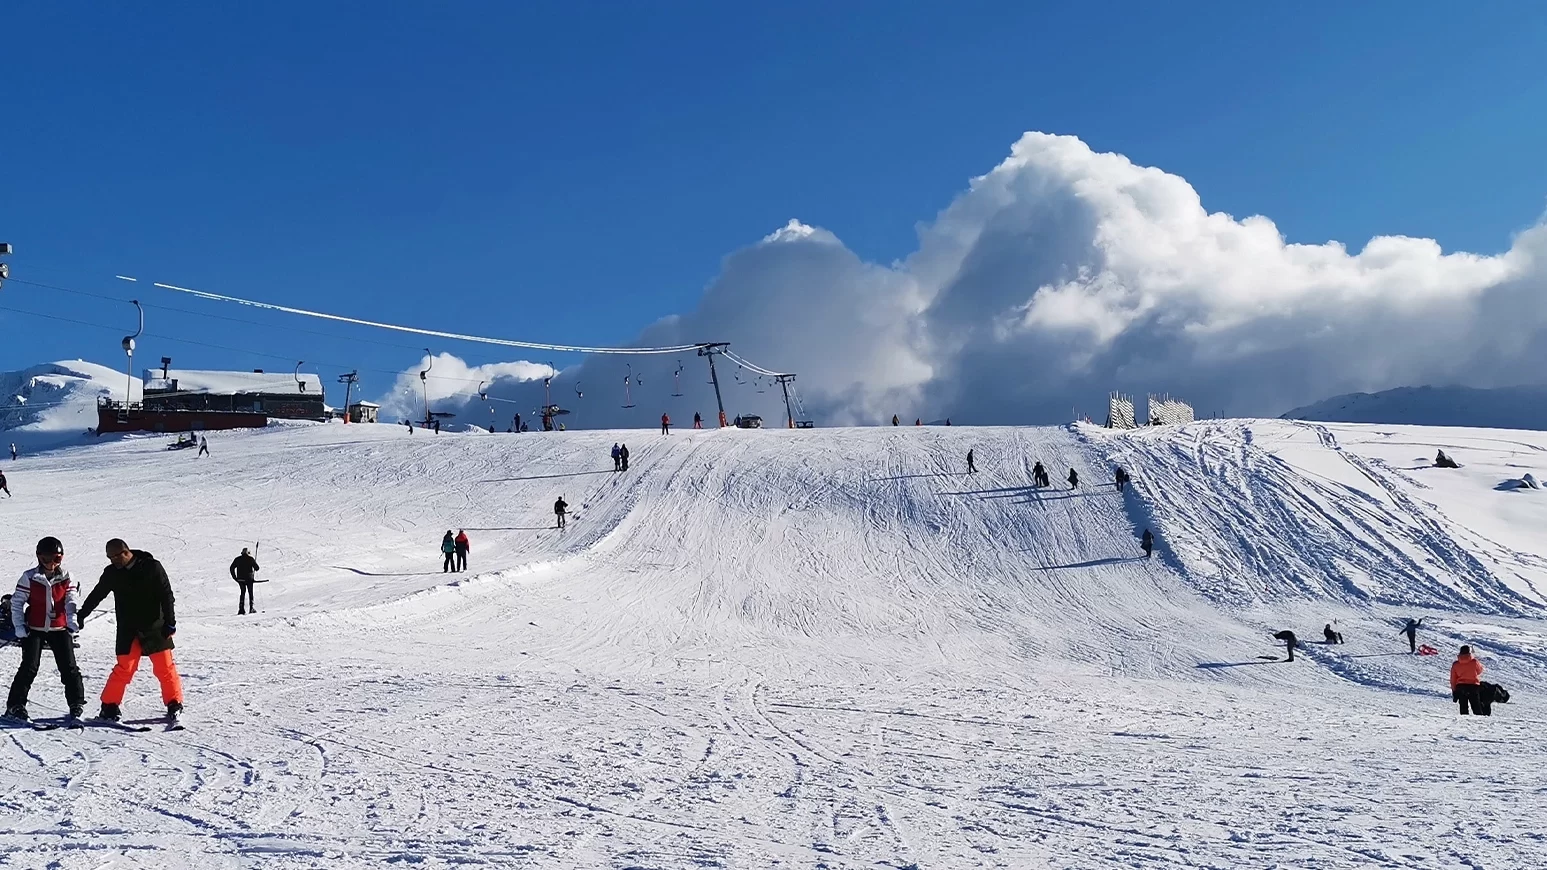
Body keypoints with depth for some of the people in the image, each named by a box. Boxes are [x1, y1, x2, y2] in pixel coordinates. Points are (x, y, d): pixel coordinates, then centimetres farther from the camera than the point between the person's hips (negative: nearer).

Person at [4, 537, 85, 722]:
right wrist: (19, 627, -7)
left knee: (69, 668, 0)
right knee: (29, 667, -8)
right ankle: (15, 705, 2)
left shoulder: (66, 578, 0)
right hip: (34, 630, -2)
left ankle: (77, 703, 11)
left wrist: (72, 621, -18)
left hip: (59, 629, 2)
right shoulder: (29, 577, -6)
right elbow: (16, 602, -2)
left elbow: (70, 602, -1)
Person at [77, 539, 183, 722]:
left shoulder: (152, 567, -10)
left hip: (155, 628, -2)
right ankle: (109, 705, 10)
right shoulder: (112, 573, 0)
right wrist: (81, 615, 17)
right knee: (124, 668, -2)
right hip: (128, 631, 2)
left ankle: (174, 704, 12)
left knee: (165, 667, 1)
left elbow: (166, 595, -8)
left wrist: (170, 622, -11)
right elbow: (97, 595, 14)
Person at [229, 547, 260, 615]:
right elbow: (257, 568, -3)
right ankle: (251, 607, -2)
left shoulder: (237, 559, 4)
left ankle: (241, 609, 3)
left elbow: (232, 568, 2)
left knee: (242, 592, 13)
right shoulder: (250, 559, -5)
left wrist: (234, 577, 9)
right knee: (250, 592, 8)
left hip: (240, 579, 3)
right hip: (249, 579, -3)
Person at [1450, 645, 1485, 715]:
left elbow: (1453, 680, 2)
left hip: (1460, 687, 2)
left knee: (1463, 707, 4)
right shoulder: (1474, 662, -9)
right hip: (1473, 686, -2)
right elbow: (1480, 671, 12)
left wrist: (1454, 691, 8)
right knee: (1477, 707, 3)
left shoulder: (1455, 664, -2)